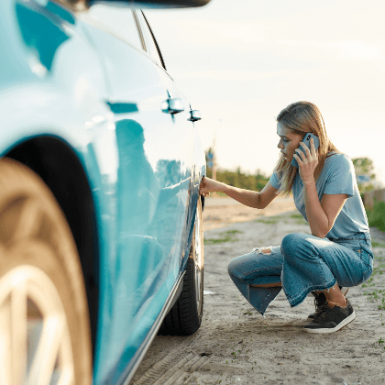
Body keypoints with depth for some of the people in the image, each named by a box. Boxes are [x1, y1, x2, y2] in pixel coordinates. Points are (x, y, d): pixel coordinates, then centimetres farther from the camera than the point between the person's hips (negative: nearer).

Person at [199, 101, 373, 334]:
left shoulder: (338, 164, -21)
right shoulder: (289, 166, -1)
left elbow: (321, 229, -26)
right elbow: (261, 201, 17)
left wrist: (308, 180, -28)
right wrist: (220, 187, 4)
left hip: (354, 256, -7)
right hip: (322, 249, 7)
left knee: (293, 243, -37)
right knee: (239, 270, -4)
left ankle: (340, 306, -12)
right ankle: (322, 291, 3)